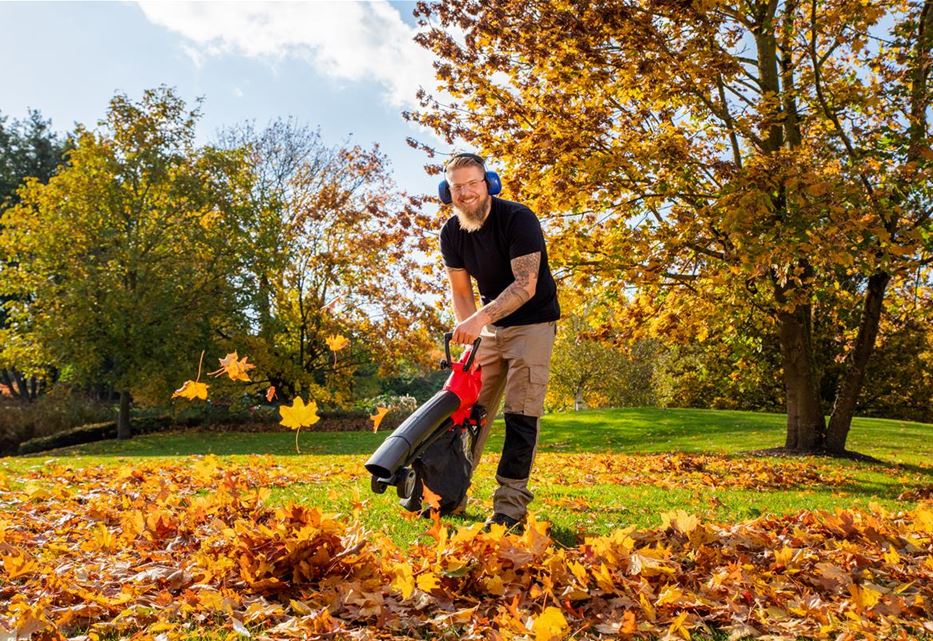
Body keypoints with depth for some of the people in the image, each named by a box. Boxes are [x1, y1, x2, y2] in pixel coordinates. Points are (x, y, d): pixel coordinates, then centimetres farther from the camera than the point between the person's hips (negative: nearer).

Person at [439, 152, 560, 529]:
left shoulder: (518, 219, -22)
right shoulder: (451, 233, -3)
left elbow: (526, 286, -29)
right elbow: (461, 291, 1)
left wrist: (481, 317, -40)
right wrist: (469, 336, -14)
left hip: (532, 322, -6)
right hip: (490, 324, 6)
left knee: (521, 413, -11)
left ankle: (510, 505, -9)